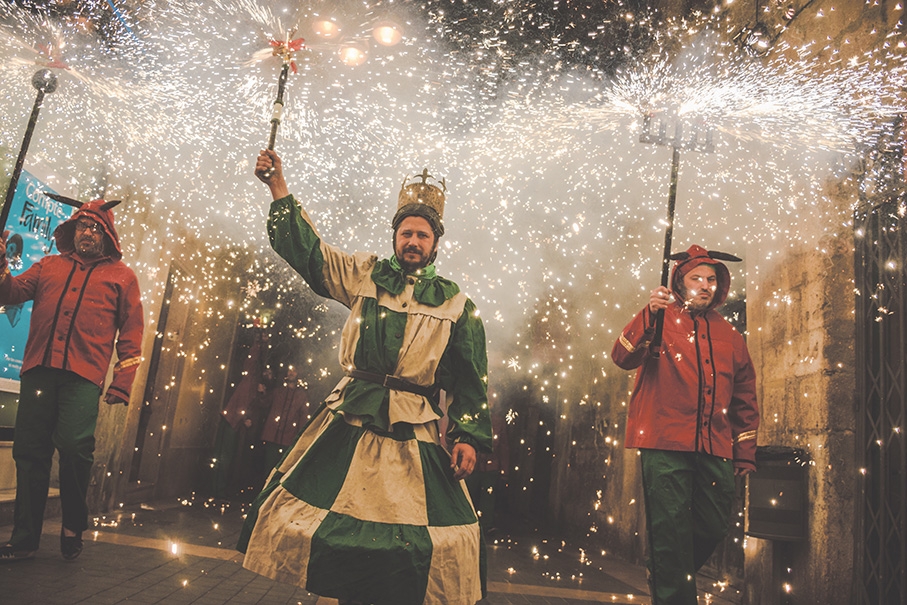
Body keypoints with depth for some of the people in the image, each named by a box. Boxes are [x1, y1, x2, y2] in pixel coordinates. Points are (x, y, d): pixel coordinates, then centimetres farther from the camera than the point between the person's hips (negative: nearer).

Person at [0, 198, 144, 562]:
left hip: (83, 375, -3)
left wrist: (123, 380, -2)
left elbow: (131, 331, 7)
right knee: (29, 452, 4)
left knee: (75, 446, -14)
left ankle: (73, 528, 8)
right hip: (38, 369, 4)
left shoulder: (121, 275, 12)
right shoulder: (49, 266, 22)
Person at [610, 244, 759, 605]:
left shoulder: (729, 335, 17)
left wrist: (746, 454, 16)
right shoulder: (659, 321, 4)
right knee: (670, 531, -3)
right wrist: (649, 314, -27)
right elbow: (623, 358, -14)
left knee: (714, 528, 10)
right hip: (666, 446, -5)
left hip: (715, 450, 5)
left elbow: (745, 398, 20)